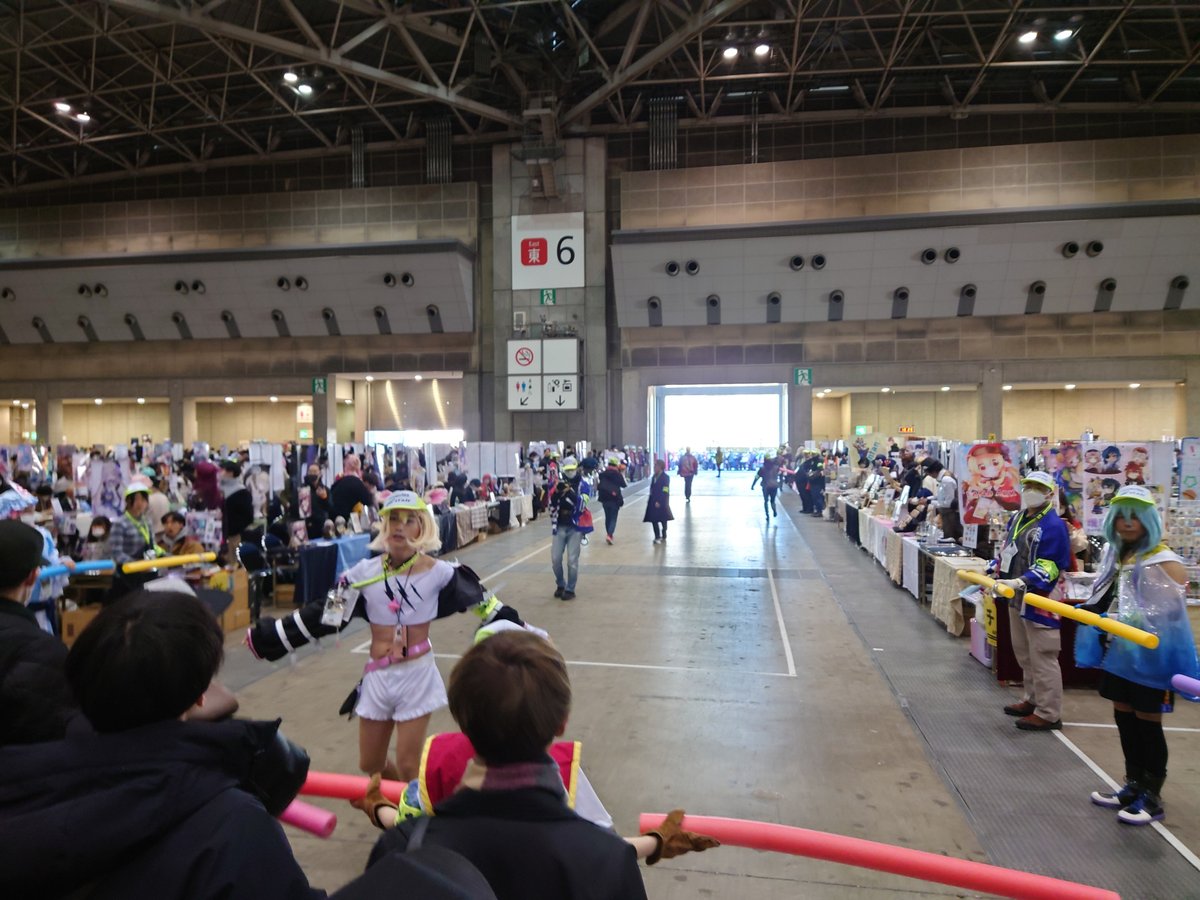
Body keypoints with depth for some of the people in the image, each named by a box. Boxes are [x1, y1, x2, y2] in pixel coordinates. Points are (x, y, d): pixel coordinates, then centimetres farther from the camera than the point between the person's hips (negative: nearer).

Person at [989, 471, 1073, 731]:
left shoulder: (1053, 525, -16)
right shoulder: (1018, 519, 11)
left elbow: (1048, 566, -24)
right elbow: (1006, 551, 22)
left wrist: (1020, 582, -35)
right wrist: (991, 572, 15)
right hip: (1016, 597, 10)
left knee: (1042, 657, -2)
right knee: (1024, 654, 20)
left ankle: (1049, 714, 8)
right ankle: (1033, 700, 35)